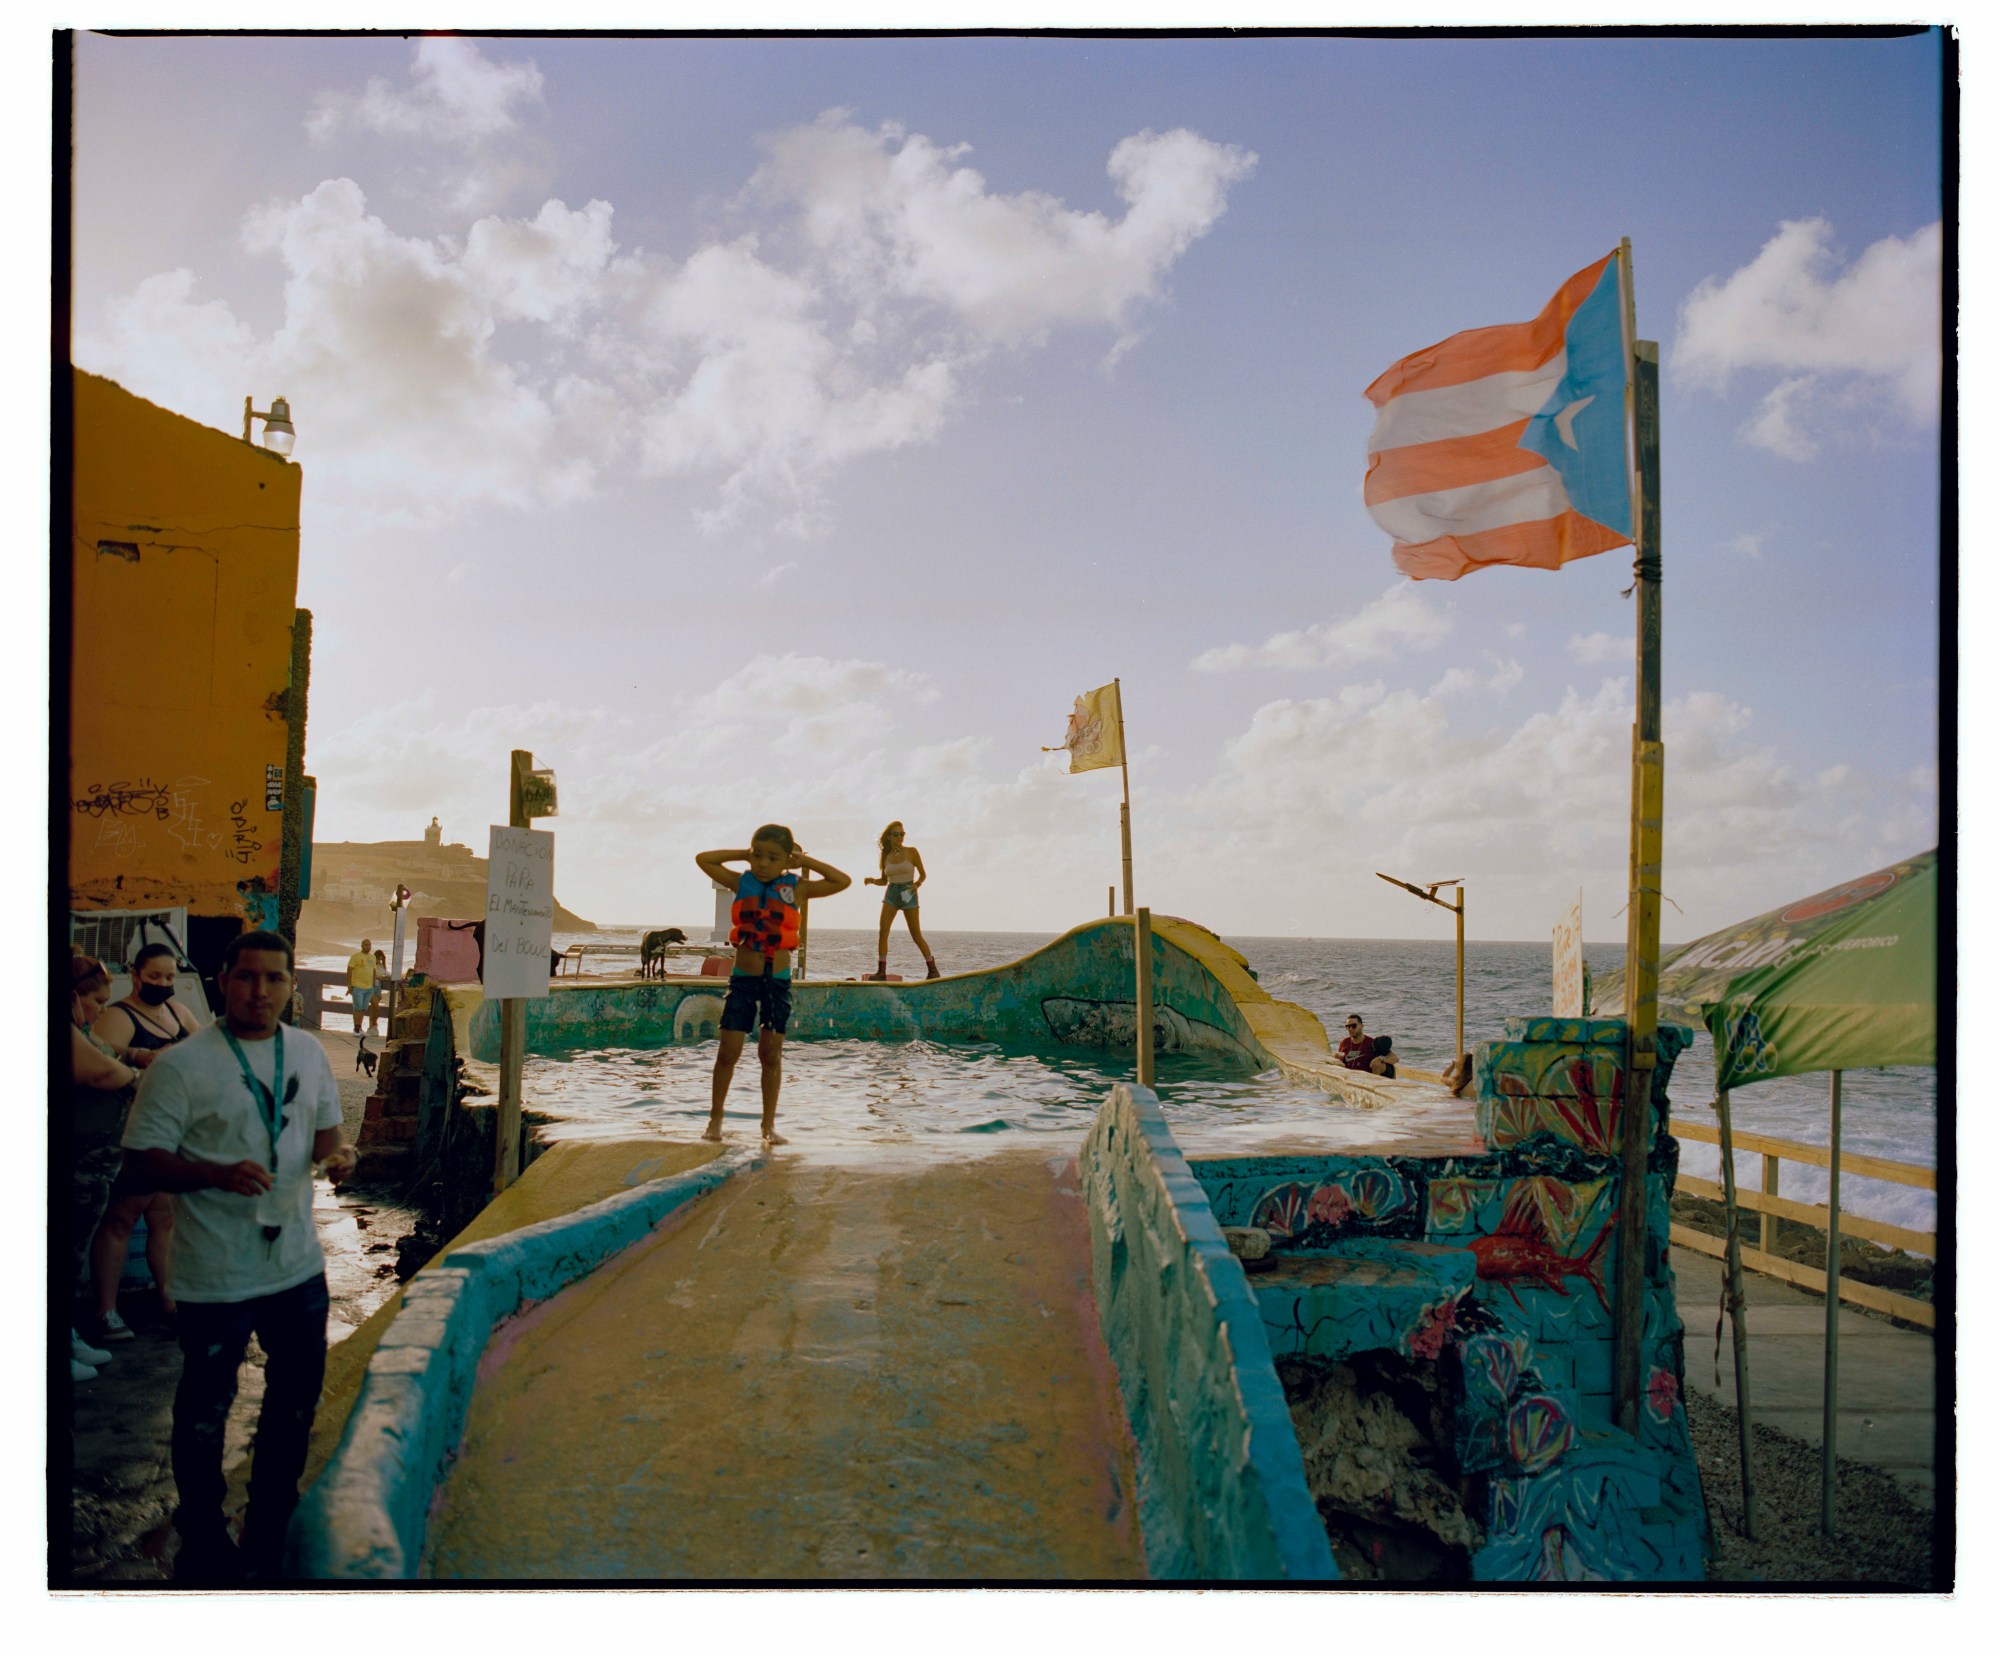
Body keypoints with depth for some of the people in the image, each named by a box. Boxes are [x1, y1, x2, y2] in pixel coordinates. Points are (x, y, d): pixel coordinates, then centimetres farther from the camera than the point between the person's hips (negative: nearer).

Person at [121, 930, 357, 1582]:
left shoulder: (309, 1052, 4)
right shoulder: (181, 1064, -13)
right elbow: (145, 1155, -12)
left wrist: (335, 1154, -9)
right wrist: (217, 1173, -28)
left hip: (298, 1262, 5)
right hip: (218, 1275, -5)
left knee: (297, 1394, 18)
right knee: (205, 1408, 8)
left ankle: (271, 1520, 40)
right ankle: (202, 1540, 30)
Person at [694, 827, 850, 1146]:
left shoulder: (796, 888, 0)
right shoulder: (741, 883, 2)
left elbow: (843, 881, -2)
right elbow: (703, 859, 4)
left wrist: (805, 861, -1)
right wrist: (744, 855, 2)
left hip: (778, 980, 0)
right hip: (743, 978, 0)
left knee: (771, 1054, 5)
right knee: (728, 1051, -1)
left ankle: (769, 1124, 13)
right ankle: (715, 1119, 12)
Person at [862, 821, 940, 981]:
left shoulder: (912, 852, -2)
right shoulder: (886, 856, 8)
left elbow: (923, 874, 3)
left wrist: (916, 884, -17)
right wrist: (872, 880, -4)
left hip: (908, 896, -3)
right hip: (891, 895, 3)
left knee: (916, 936, -2)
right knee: (883, 932, -13)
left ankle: (933, 969, 12)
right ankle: (881, 971, -12)